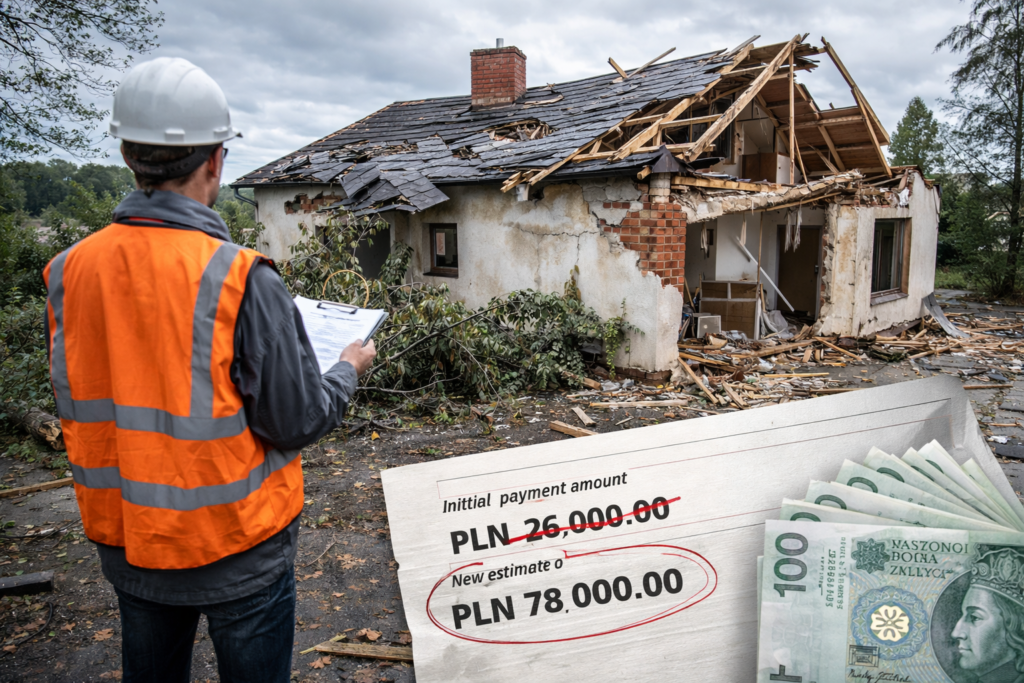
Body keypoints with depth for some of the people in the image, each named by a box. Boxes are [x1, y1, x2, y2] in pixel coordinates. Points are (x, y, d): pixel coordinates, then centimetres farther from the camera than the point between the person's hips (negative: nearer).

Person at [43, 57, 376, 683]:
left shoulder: (71, 271, -7)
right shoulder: (242, 281, -24)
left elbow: (83, 404, 5)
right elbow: (299, 422, -18)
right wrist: (349, 370, 1)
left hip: (126, 543, 5)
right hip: (237, 550, -5)